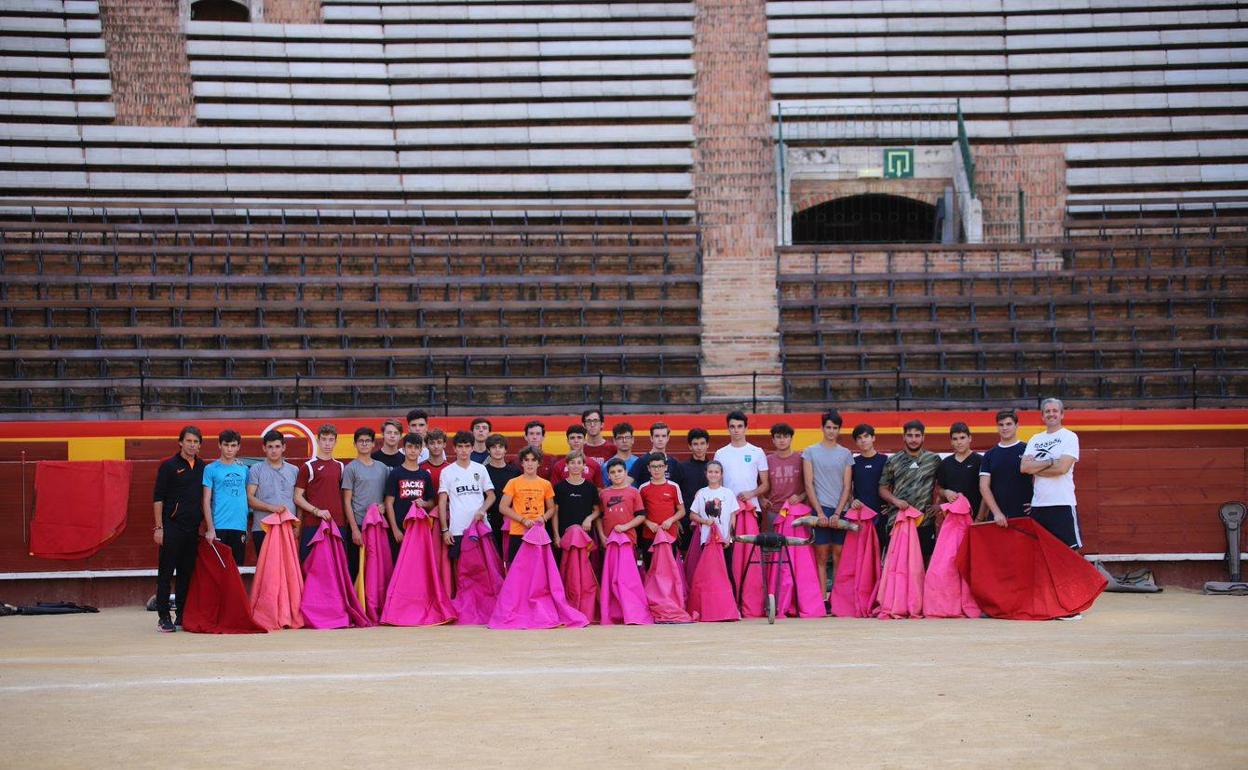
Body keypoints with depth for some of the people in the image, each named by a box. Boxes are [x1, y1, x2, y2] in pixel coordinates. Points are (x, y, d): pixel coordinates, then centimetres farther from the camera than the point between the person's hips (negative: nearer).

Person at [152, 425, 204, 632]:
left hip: (194, 528, 5)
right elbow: (158, 498, -3)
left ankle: (183, 616, 14)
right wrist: (159, 527, -9)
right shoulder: (169, 466, -1)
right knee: (166, 573, -2)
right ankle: (163, 617, 1)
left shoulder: (203, 468, 12)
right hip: (172, 527, -4)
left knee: (187, 573, 7)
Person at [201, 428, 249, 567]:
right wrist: (210, 528, -9)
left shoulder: (244, 469, 11)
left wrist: (247, 526, 6)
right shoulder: (211, 469, 0)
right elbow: (206, 501, -2)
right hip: (219, 526, -3)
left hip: (240, 526, 3)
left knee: (236, 565, 7)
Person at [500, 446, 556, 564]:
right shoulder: (513, 483, 3)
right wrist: (523, 520, -10)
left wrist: (543, 518, -5)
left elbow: (551, 508, 17)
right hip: (518, 534, -1)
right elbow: (503, 507, 0)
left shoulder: (545, 484, 9)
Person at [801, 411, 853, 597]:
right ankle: (823, 598, -2)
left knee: (839, 556, 0)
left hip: (841, 510, 2)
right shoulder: (810, 452, 6)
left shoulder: (846, 454, 10)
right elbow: (809, 484, 2)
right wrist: (820, 512, -7)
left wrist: (837, 513, -6)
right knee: (821, 557, -3)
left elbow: (847, 486, 6)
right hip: (820, 509, -1)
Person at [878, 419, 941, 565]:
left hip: (925, 521, 0)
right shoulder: (893, 461, 7)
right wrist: (895, 501, -7)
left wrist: (938, 504, -1)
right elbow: (883, 488, 9)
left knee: (924, 561, 2)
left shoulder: (934, 459, 7)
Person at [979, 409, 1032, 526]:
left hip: (1024, 515, -2)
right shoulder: (989, 455, 11)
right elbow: (984, 487, 5)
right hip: (997, 517, 2)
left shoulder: (1027, 450, 4)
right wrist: (996, 512, -7)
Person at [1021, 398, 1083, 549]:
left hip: (1063, 504, -5)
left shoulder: (1069, 437, -1)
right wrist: (1051, 461, -8)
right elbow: (1024, 467, 0)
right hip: (1038, 505, 5)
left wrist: (1035, 468, -3)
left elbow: (1062, 468, -14)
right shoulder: (1035, 439, 14)